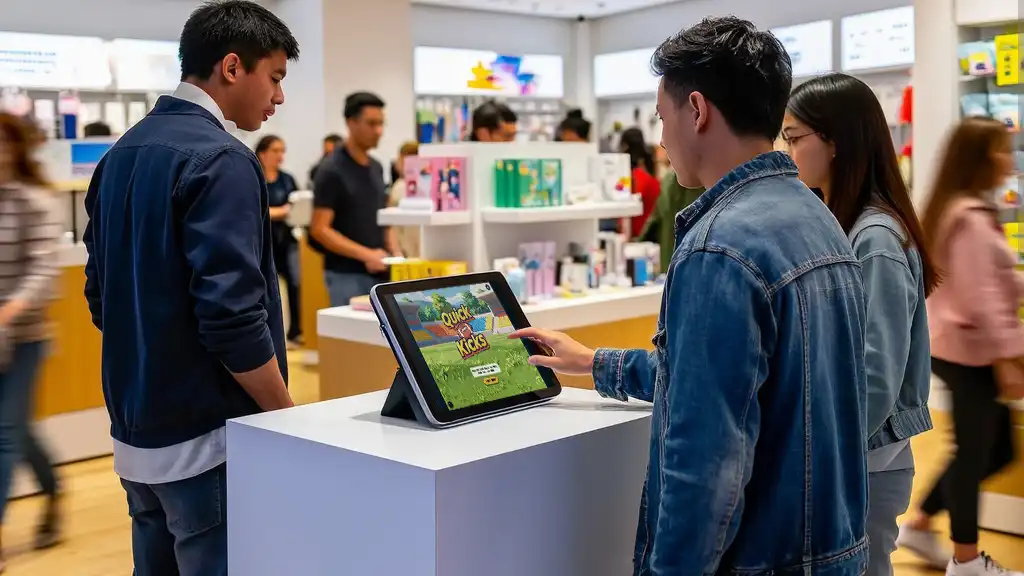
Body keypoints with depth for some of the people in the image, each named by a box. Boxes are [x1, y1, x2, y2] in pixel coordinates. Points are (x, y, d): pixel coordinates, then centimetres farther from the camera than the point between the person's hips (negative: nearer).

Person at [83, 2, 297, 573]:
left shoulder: (122, 154, 11)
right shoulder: (220, 159, -17)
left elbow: (101, 296, 16)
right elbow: (232, 317, -23)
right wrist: (289, 418, -12)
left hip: (138, 431, 9)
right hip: (206, 437, -9)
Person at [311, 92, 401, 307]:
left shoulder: (376, 168, 11)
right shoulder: (332, 172, -11)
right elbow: (319, 229, -15)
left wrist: (395, 253, 1)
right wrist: (365, 254, -22)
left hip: (379, 273, 7)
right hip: (346, 275, -7)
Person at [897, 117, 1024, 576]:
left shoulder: (961, 210, 14)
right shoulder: (971, 218, -18)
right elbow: (981, 298, -23)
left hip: (959, 346, 10)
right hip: (971, 350, -10)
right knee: (975, 453, 2)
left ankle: (920, 524, 25)